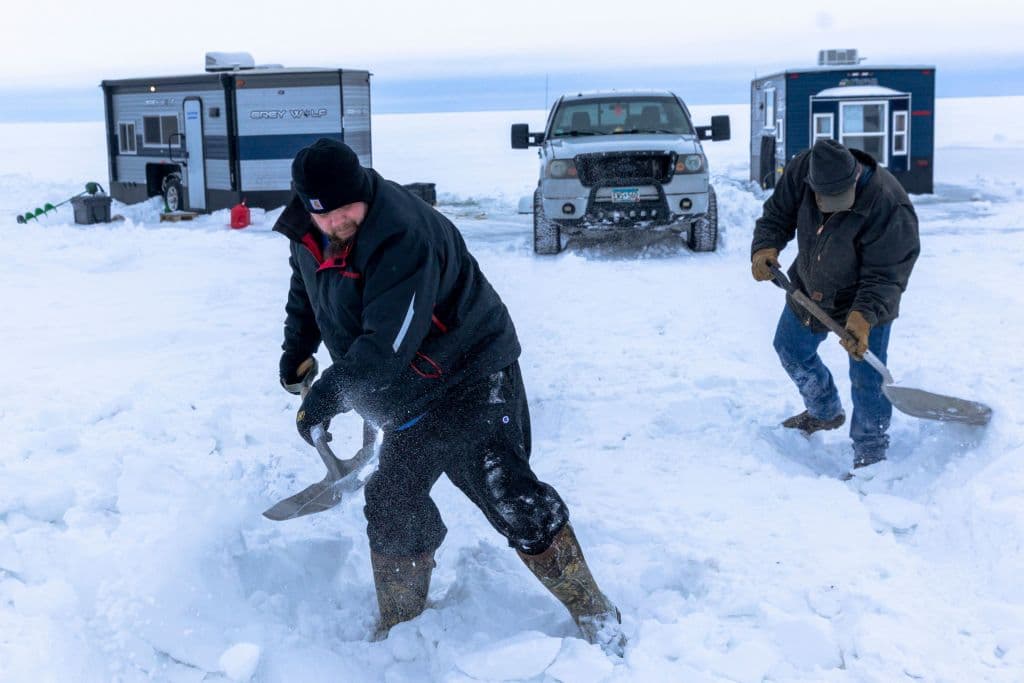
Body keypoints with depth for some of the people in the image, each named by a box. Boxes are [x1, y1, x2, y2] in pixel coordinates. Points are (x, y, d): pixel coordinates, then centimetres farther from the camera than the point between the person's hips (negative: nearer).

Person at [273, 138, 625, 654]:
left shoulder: (403, 235, -31)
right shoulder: (306, 233, -2)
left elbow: (387, 345, -33)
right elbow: (306, 288, 22)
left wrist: (331, 393, -28)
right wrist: (297, 351, 20)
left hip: (473, 372, -8)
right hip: (409, 395, 8)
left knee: (503, 489, -15)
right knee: (392, 503, 8)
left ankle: (594, 615, -1)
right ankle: (398, 630, 27)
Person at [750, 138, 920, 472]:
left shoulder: (890, 207, -36)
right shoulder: (801, 170, -23)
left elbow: (884, 277, -32)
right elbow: (777, 215, -10)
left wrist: (863, 316, -47)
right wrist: (765, 246, -30)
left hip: (866, 303, -6)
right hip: (808, 289, 6)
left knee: (866, 379, -8)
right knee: (791, 349, 22)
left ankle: (870, 455, 13)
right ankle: (825, 412, 48)